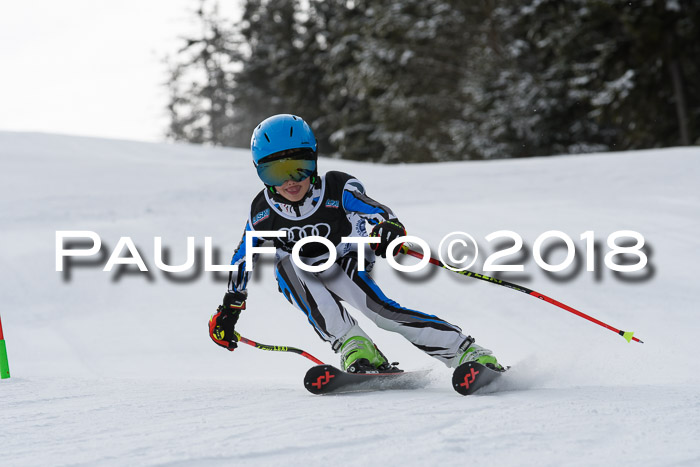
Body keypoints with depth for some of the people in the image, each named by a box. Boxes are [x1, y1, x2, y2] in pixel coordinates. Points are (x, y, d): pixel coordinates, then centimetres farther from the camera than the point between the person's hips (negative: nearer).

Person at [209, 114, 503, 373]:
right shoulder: (263, 212, -16)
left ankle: (469, 353, -28)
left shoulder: (337, 190, -24)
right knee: (287, 263, -33)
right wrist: (230, 307, 7)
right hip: (300, 282, 2)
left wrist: (389, 229, -58)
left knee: (378, 308, -30)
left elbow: (377, 212, -33)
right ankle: (353, 347, -38)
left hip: (344, 266, -2)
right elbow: (242, 258, 0)